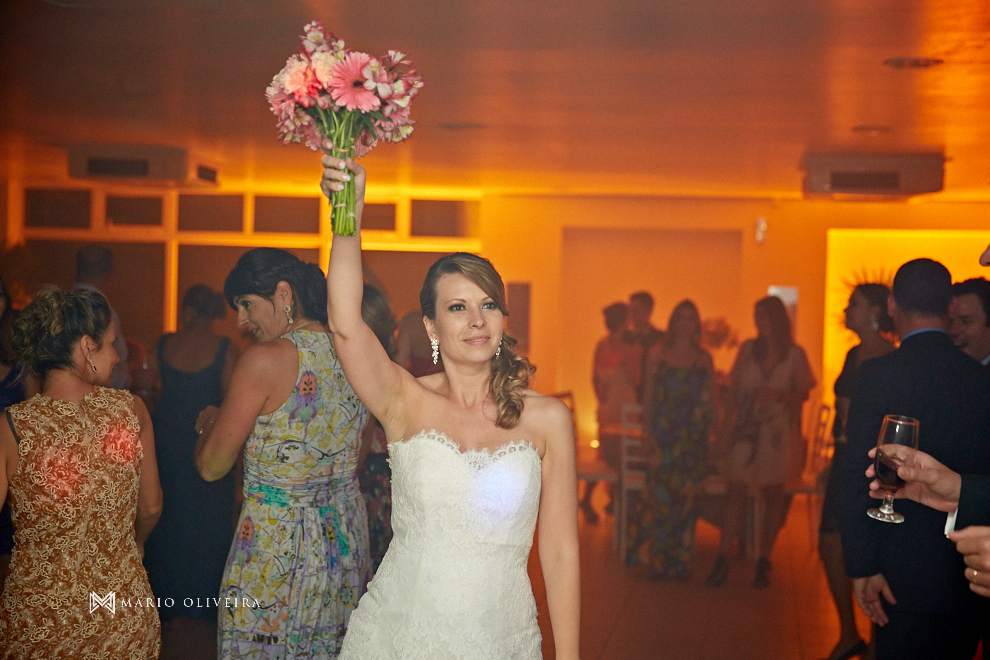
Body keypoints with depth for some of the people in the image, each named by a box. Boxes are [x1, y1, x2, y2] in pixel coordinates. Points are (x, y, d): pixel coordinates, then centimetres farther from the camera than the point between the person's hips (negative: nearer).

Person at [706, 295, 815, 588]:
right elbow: (735, 387, 10)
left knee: (773, 495, 3)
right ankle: (722, 560, 0)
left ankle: (763, 563, 12)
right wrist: (727, 425, 2)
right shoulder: (748, 348, 8)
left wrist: (779, 395, -15)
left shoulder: (795, 354, 2)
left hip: (778, 432, -1)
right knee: (736, 492, -3)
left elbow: (803, 393, 3)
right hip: (746, 428, 1)